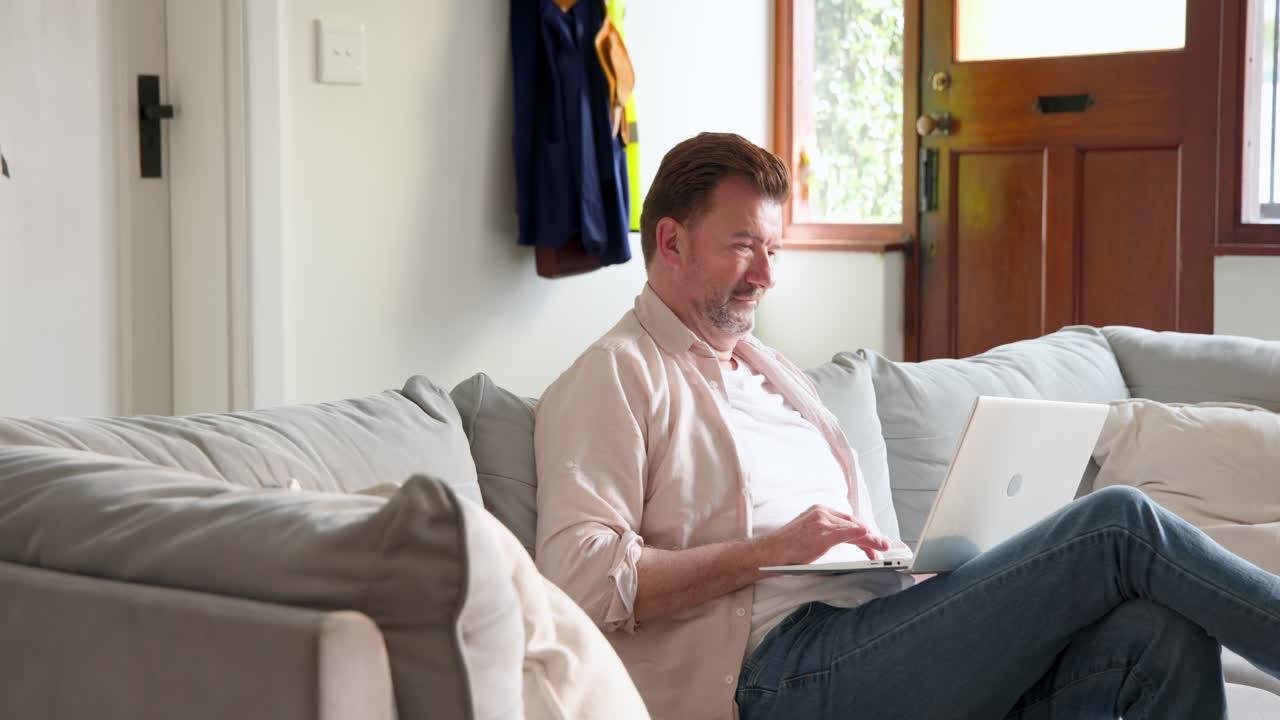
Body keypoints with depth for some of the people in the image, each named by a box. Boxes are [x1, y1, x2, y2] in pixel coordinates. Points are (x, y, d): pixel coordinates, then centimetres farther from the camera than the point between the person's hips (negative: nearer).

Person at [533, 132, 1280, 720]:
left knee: (1163, 632, -18)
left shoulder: (770, 369, 29)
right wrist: (769, 551, -15)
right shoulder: (617, 376, 2)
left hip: (875, 631, 8)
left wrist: (925, 568, 6)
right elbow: (579, 574, -13)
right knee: (1120, 524, -16)